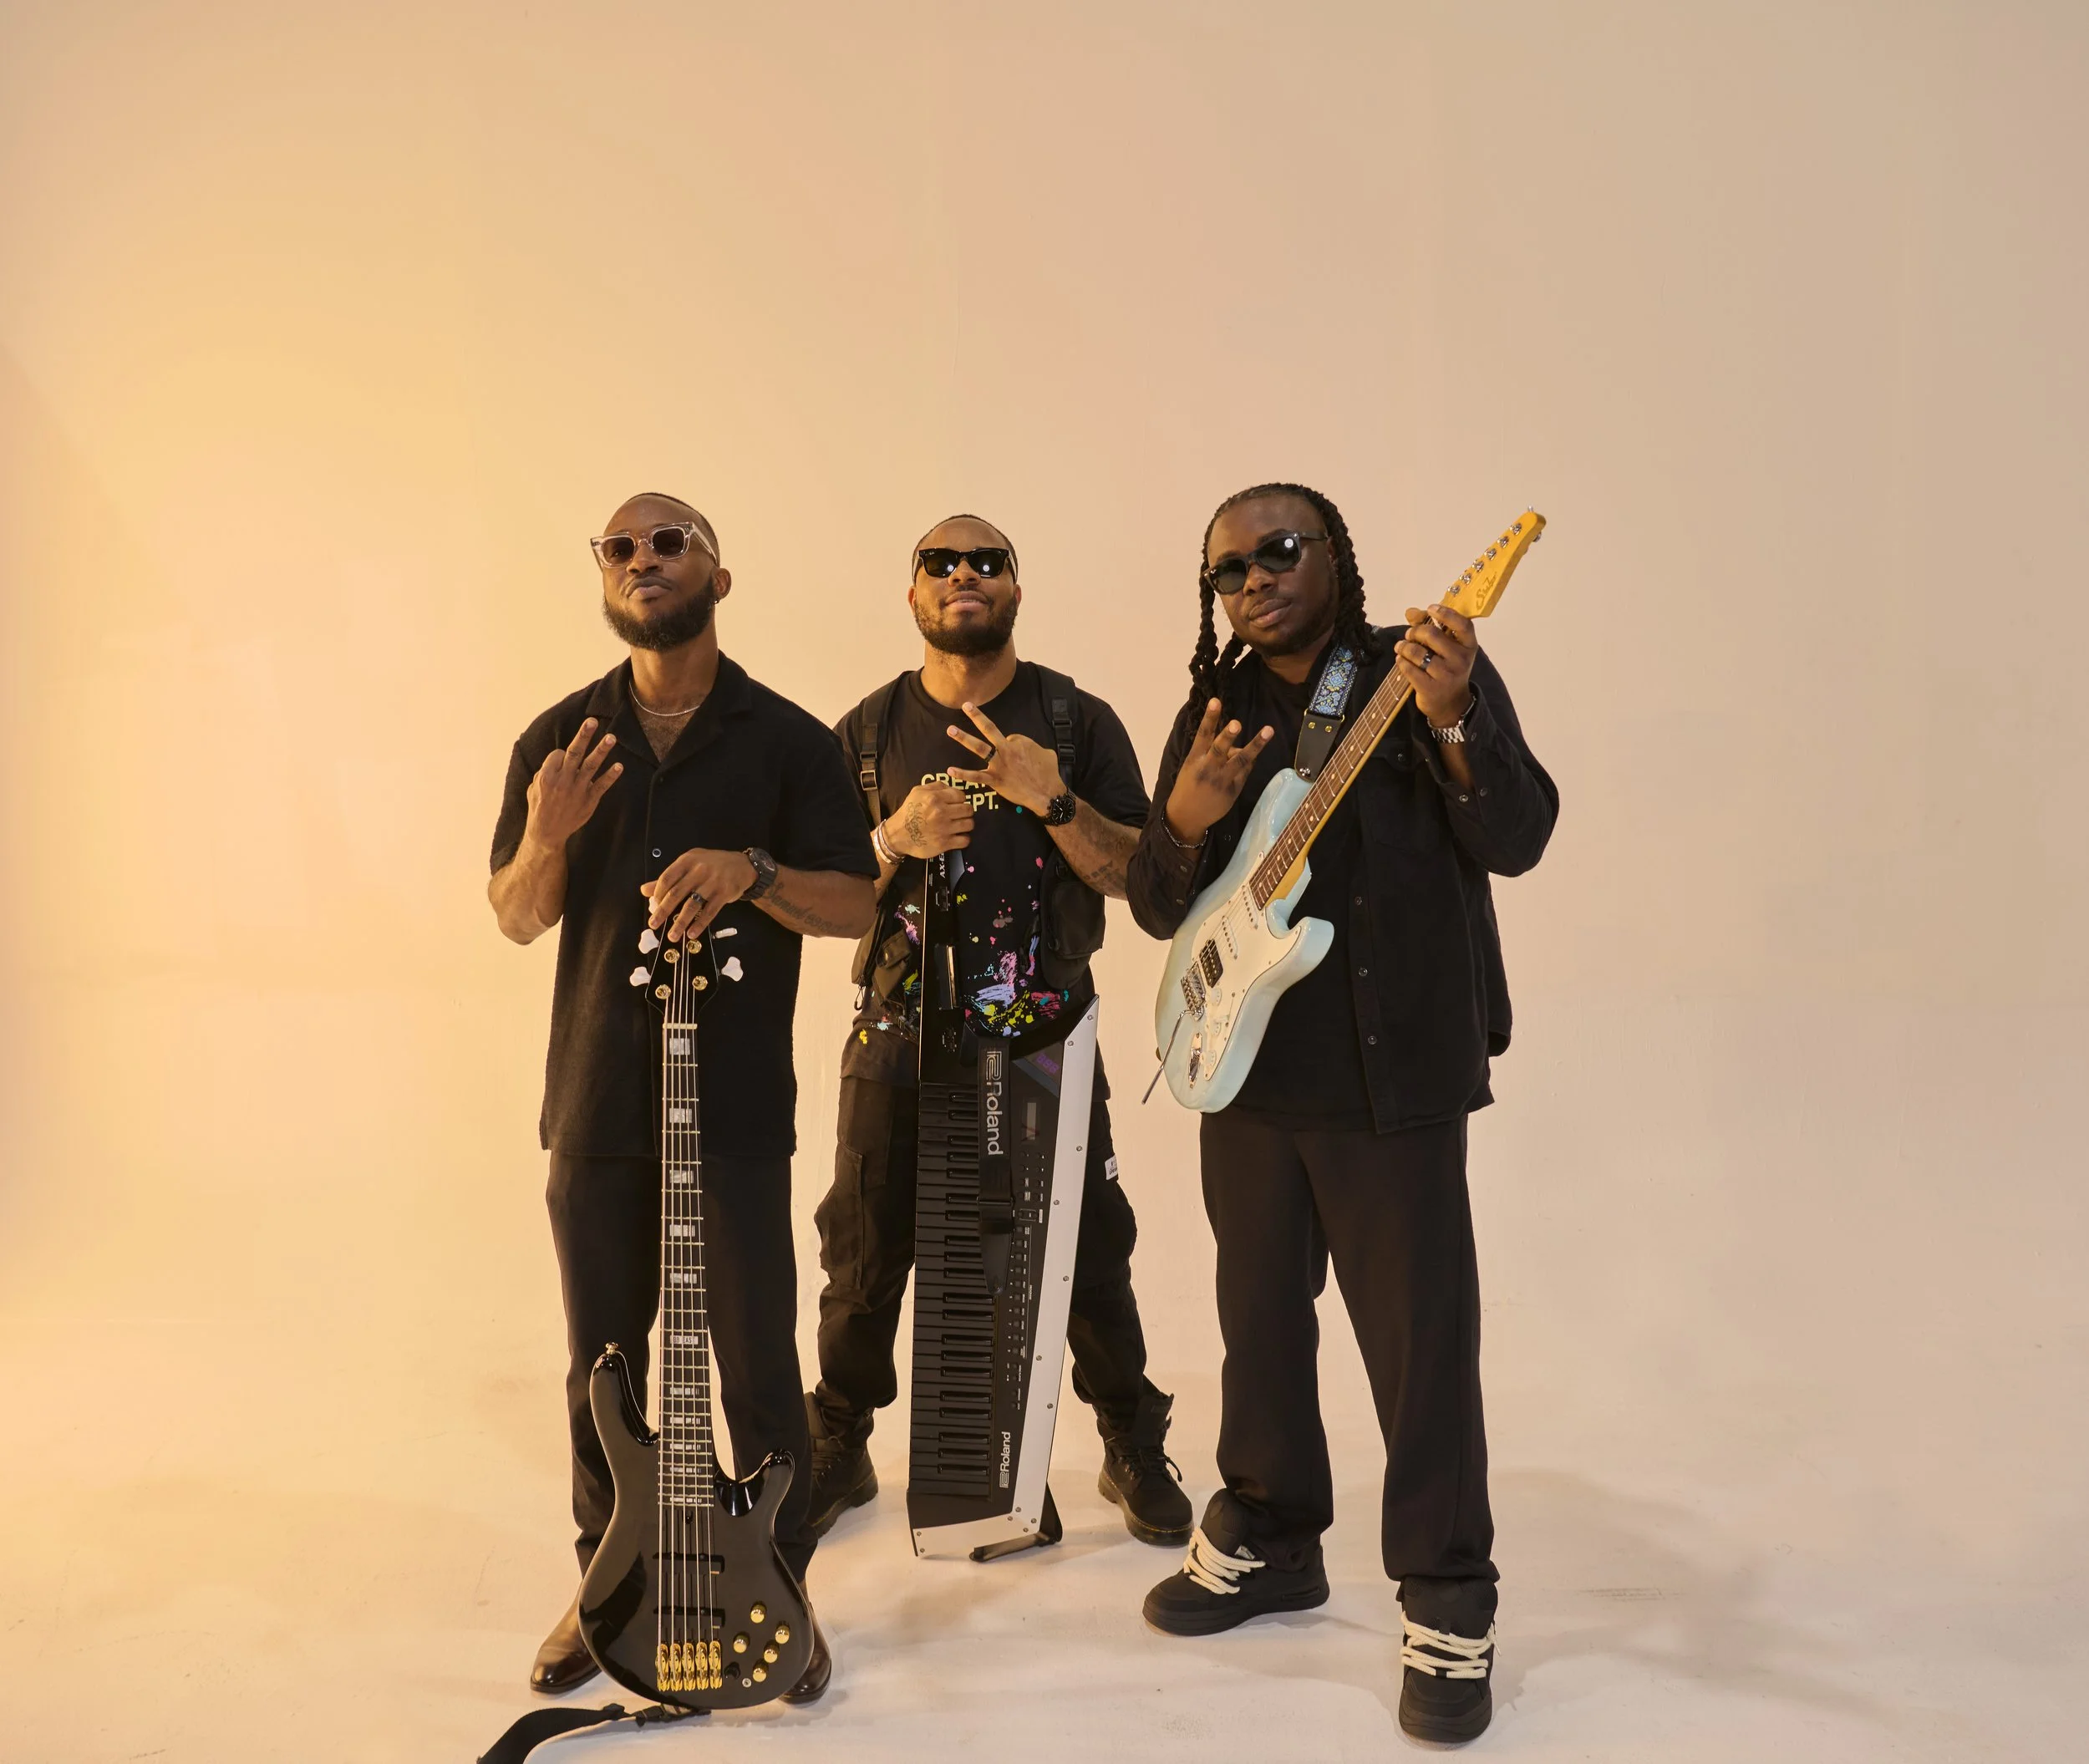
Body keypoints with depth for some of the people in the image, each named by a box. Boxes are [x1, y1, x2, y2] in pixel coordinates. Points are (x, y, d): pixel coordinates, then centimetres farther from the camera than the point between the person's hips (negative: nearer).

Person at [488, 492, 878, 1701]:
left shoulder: (789, 740, -2)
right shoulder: (561, 738, 5)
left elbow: (860, 906, -4)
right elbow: (518, 920, 6)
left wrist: (752, 871, -22)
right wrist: (547, 836, -14)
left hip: (737, 1106, -2)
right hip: (595, 1103, 3)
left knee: (758, 1364, 4)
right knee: (601, 1362, 14)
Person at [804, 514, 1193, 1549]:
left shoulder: (1079, 722, 1)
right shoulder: (869, 729, 5)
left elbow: (1137, 873, -5)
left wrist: (1052, 800, -20)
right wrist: (895, 841, -15)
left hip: (1044, 1039, -1)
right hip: (899, 1038, 1)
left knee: (1089, 1259, 5)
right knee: (865, 1260, 8)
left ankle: (1133, 1452, 26)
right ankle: (839, 1454, 29)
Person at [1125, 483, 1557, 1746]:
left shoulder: (1437, 670, -3)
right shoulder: (1216, 712, 9)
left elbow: (1518, 839, -15)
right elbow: (1158, 912, 6)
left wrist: (1450, 723, -32)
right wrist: (1185, 820, -15)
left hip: (1395, 1071, -5)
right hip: (1251, 1065, 5)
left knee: (1420, 1336, 0)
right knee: (1260, 1318, 16)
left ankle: (1450, 1604, 16)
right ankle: (1270, 1538, 35)